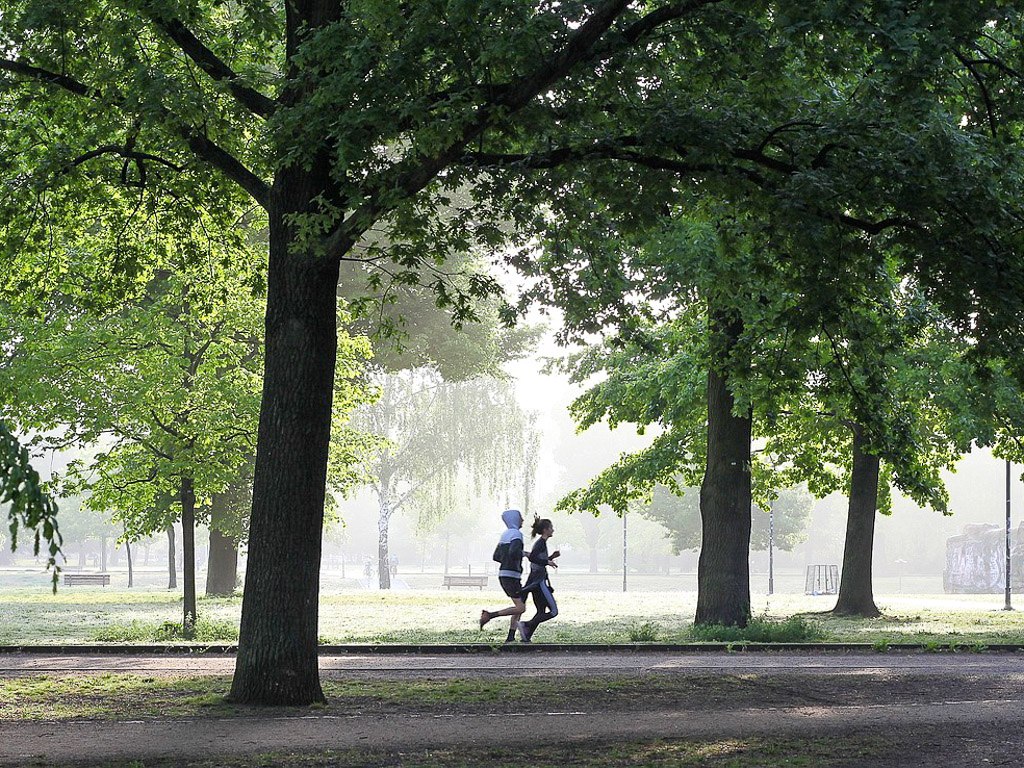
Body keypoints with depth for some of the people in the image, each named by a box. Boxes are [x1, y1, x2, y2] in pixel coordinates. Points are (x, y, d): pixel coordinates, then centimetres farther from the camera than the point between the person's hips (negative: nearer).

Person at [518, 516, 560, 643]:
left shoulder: (541, 543, 18)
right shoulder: (541, 543, -11)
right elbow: (532, 557, -26)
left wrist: (552, 557, 16)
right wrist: (547, 562, -23)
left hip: (535, 583, 10)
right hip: (539, 582, -10)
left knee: (541, 612, 12)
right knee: (553, 611, -8)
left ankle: (526, 637, 4)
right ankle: (525, 625, -15)